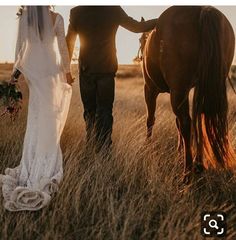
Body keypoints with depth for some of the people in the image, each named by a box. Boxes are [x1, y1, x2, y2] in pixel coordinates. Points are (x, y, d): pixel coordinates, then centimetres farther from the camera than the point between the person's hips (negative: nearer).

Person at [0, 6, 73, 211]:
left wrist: (17, 69, 12)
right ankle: (47, 164, 10)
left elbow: (20, 46, 2)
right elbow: (63, 47, -5)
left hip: (32, 69, 3)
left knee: (36, 116, 13)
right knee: (49, 115, 7)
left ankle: (33, 163, 17)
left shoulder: (24, 17, -3)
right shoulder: (56, 18, -10)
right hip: (51, 69, -3)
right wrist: (67, 70, 7)